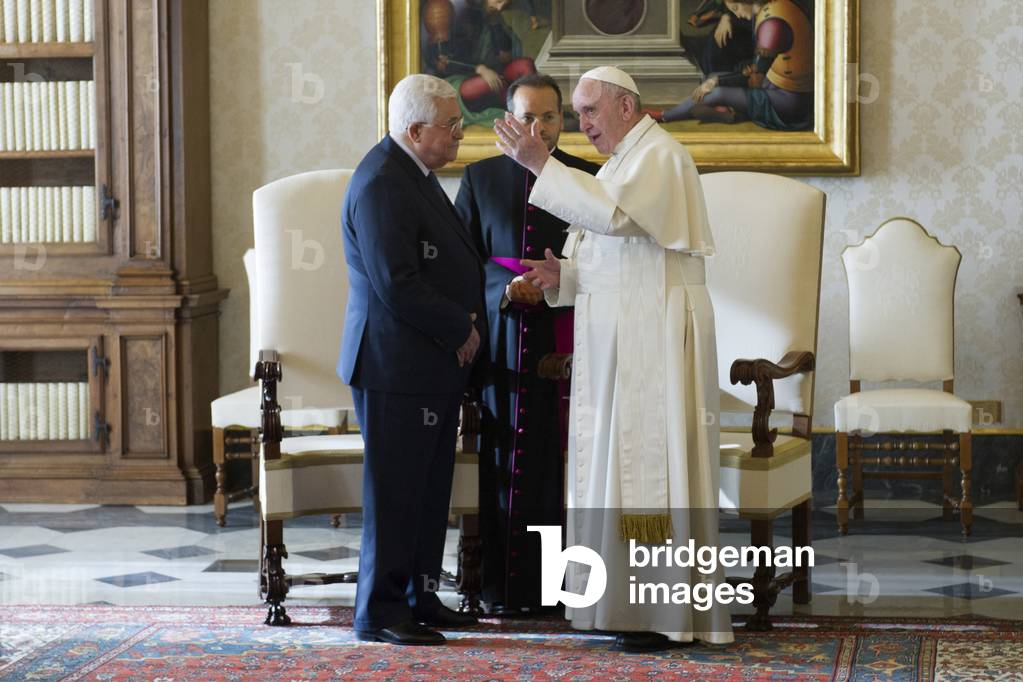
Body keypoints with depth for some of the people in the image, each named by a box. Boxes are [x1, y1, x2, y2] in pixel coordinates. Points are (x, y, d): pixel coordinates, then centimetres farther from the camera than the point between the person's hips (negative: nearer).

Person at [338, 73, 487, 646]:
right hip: (398, 363, -10)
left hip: (436, 364, 10)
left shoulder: (415, 173, 15)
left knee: (429, 490, 14)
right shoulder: (381, 185, -18)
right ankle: (380, 613, 4)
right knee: (395, 491, -3)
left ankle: (420, 598, 23)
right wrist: (461, 328, -13)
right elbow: (397, 285, -23)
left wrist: (463, 325, 7)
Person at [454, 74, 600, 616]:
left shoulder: (588, 179, 7)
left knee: (561, 458, -3)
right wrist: (507, 287, -12)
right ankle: (504, 584, 4)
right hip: (502, 341, 0)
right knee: (503, 460, 0)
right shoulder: (480, 178, 9)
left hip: (565, 341, 0)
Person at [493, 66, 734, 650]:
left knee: (652, 459, -8)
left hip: (658, 338, -10)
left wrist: (543, 164, -24)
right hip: (620, 340, 10)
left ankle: (670, 614, -3)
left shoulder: (659, 156, -10)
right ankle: (632, 601, 14)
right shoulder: (625, 161, 19)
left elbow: (613, 213, -27)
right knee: (619, 461, 9)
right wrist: (564, 274, 1)